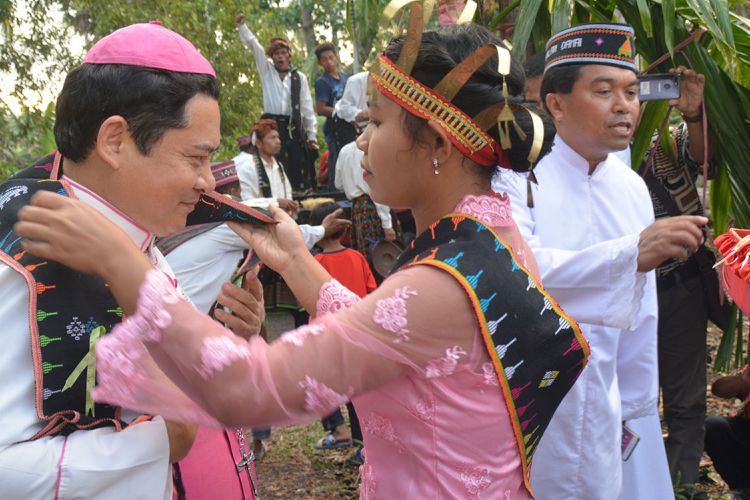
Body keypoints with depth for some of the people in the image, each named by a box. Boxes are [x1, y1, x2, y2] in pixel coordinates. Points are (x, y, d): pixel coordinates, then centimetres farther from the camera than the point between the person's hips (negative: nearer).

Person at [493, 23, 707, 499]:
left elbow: (640, 316, 8)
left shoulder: (634, 189, 4)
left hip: (598, 402, 5)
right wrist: (631, 252, -39)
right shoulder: (517, 175, -12)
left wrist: (635, 408, 10)